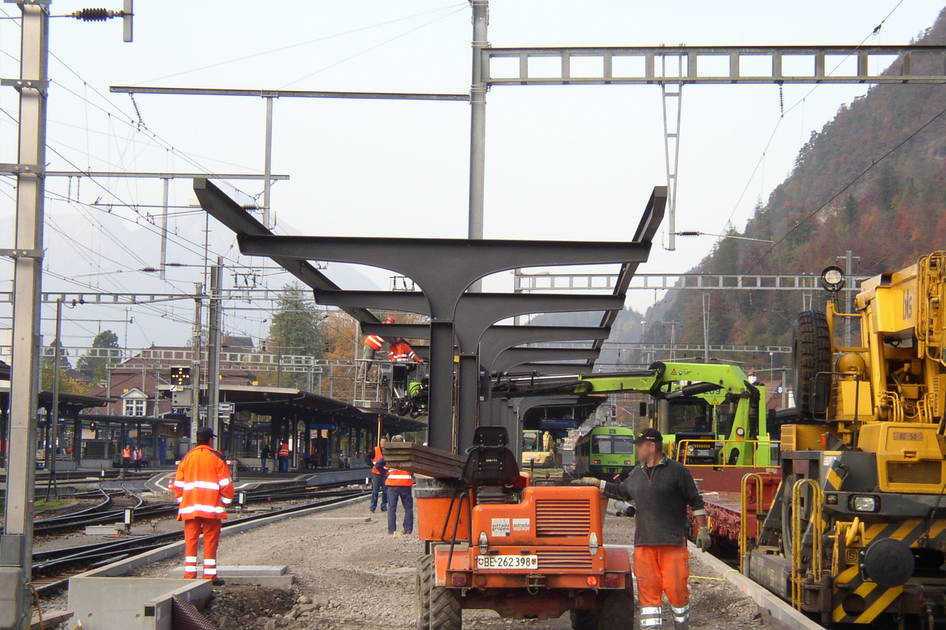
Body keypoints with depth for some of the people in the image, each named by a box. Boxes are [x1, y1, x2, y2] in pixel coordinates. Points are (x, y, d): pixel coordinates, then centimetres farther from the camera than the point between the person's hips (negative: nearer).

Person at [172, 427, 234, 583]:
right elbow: (225, 483, -4)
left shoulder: (187, 458, 11)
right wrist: (226, 502, 6)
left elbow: (178, 483, 11)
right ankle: (210, 576, 0)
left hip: (190, 507, 3)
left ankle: (189, 574, 2)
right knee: (210, 541, 0)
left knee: (190, 541, 6)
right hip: (211, 507, -3)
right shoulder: (217, 457, -1)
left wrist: (181, 502, 19)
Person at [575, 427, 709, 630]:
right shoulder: (636, 474, 16)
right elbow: (620, 491, 32)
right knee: (647, 589, 3)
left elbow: (696, 502, 0)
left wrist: (703, 530, -3)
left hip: (673, 542, -5)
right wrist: (595, 483, 28)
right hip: (644, 543, 5)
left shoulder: (677, 471, -2)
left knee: (675, 587, -5)